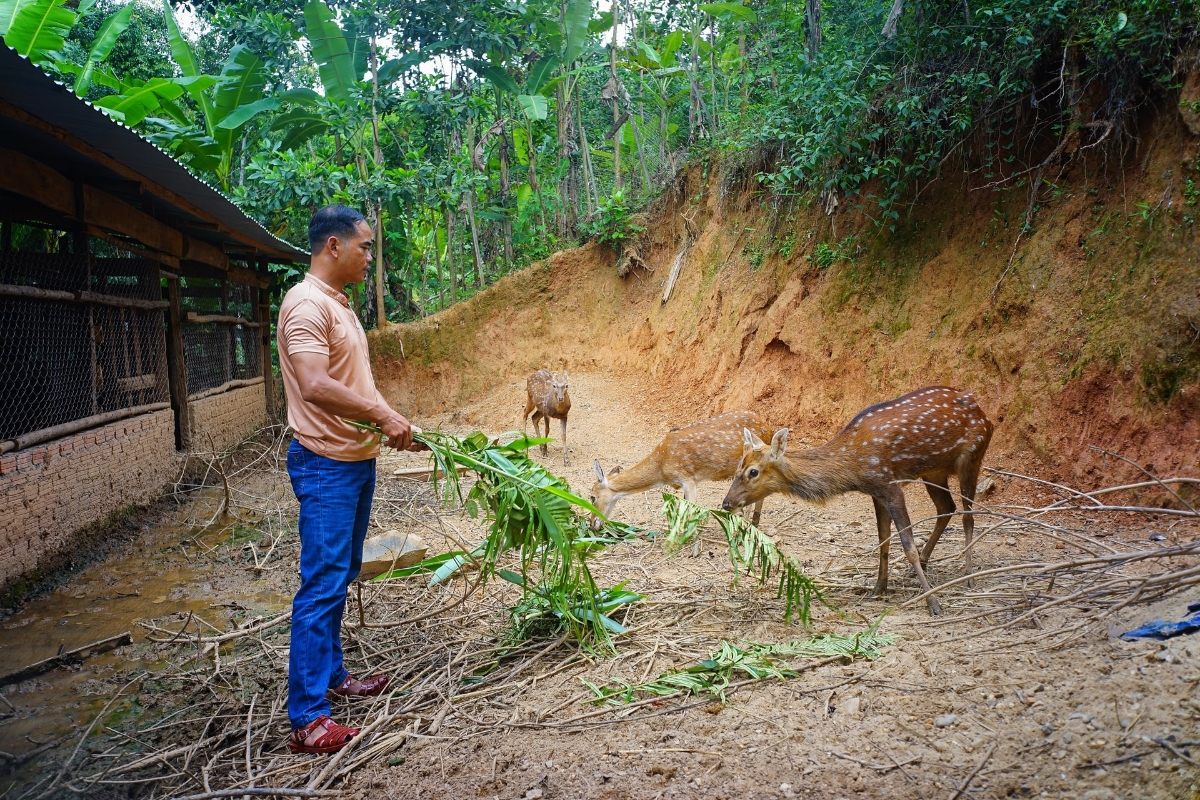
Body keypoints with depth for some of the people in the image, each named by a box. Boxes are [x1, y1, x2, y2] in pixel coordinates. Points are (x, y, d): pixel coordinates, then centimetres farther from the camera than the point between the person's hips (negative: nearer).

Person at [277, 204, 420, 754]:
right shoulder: (306, 303, -17)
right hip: (325, 465, -10)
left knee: (341, 577, 18)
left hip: (356, 459, 10)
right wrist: (384, 415, -21)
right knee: (323, 585, -8)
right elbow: (316, 387, -28)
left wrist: (387, 425, 11)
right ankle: (307, 719, -2)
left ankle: (330, 674, 33)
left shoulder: (340, 304, 15)